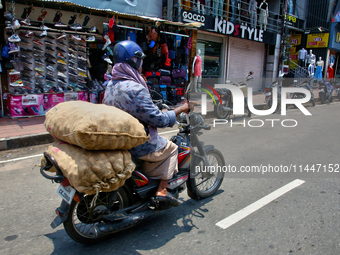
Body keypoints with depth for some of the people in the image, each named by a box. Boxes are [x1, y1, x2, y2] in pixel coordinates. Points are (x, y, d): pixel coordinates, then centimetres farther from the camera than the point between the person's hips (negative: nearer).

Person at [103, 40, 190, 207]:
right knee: (171, 148, 14)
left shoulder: (111, 85, 5)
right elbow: (159, 120, -22)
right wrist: (181, 109, -8)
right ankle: (162, 190, 9)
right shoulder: (135, 89, -24)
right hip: (138, 145, -9)